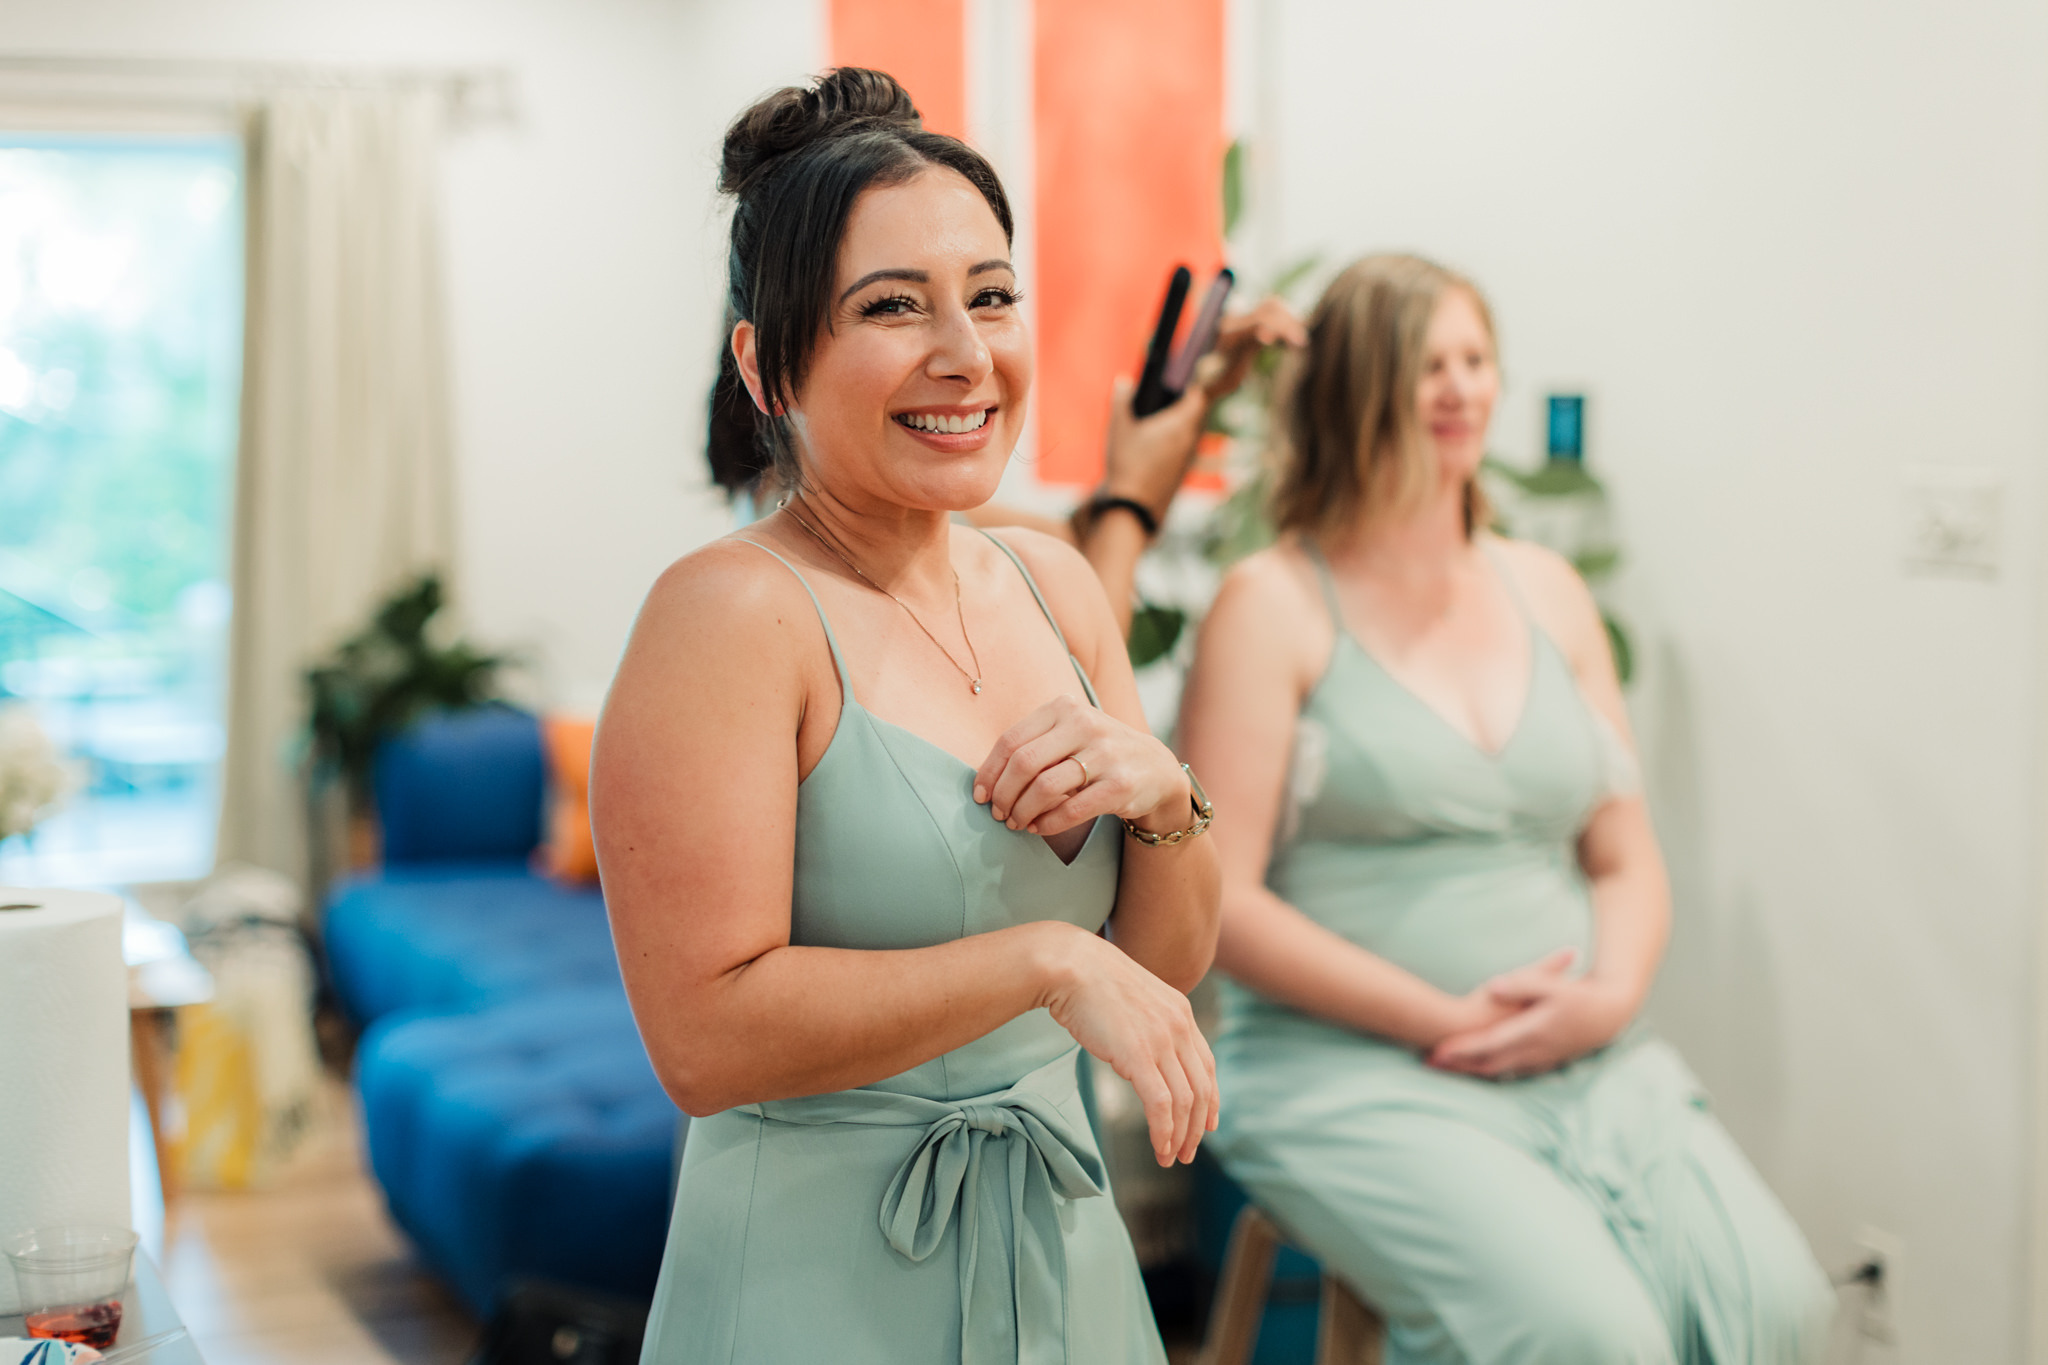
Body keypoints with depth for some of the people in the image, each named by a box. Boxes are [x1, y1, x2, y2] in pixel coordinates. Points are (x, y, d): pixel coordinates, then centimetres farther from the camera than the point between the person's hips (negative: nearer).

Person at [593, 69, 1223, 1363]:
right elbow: (704, 1034, -24)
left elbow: (1174, 956, 7)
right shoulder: (733, 612, -18)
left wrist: (1164, 795, -13)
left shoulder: (1057, 586, 3)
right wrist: (1043, 962, -22)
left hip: (1067, 1247, 7)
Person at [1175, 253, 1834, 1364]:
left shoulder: (1547, 592, 16)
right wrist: (1447, 1020, -13)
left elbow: (1628, 860, 16)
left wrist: (1609, 997, -5)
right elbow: (1218, 904, -9)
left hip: (1586, 1062, 5)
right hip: (1350, 1068, -5)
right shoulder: (1276, 603, -2)